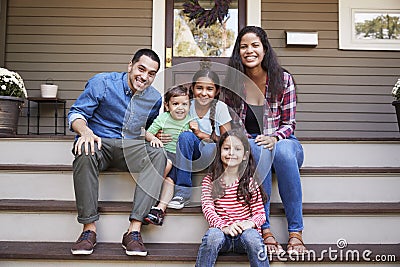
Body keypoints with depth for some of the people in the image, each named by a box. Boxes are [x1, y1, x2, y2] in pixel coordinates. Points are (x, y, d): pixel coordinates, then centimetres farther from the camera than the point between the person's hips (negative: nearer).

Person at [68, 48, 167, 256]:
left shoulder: (155, 98, 9)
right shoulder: (102, 83, -4)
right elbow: (76, 113, -6)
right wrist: (85, 131, -27)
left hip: (131, 146, 3)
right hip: (100, 142, -2)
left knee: (158, 156, -30)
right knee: (85, 152, -39)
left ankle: (134, 230, -35)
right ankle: (89, 229, -31)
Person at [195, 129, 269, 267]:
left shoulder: (250, 182, 7)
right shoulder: (209, 181, 7)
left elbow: (260, 212, 3)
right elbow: (207, 208, -6)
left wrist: (250, 223, -21)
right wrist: (224, 227, -24)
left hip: (245, 231, 0)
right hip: (221, 231, 0)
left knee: (251, 236, -33)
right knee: (213, 235, -33)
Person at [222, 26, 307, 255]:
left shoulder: (283, 79, -3)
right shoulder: (233, 82, 1)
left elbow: (289, 123, -3)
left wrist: (274, 138, -24)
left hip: (282, 142, 0)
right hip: (247, 145, 0)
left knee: (283, 150, -38)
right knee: (258, 149, -38)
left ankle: (296, 232, -29)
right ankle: (264, 230, -32)